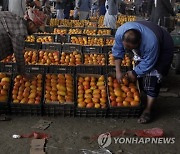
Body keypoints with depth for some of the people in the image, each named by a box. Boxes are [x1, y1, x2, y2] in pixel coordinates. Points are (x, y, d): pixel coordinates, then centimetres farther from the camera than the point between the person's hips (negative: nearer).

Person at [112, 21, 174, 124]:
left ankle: (148, 111, -7)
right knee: (139, 73, 7)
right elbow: (117, 51, -14)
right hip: (142, 50, 6)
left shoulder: (151, 42, -45)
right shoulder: (120, 32, -30)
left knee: (152, 79, -13)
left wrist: (134, 73, -16)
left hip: (162, 50, -6)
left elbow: (147, 64, -29)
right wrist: (118, 71, -15)